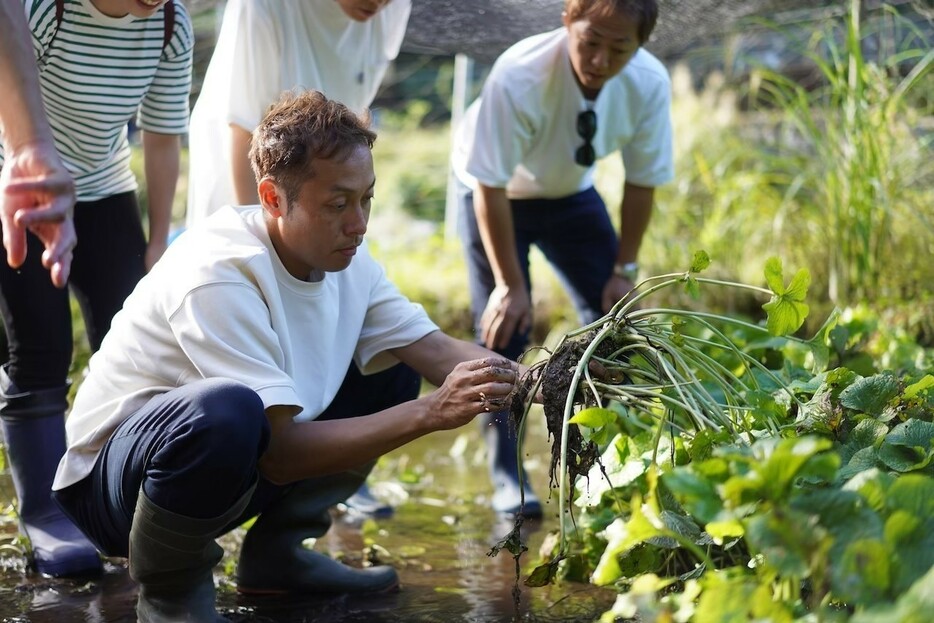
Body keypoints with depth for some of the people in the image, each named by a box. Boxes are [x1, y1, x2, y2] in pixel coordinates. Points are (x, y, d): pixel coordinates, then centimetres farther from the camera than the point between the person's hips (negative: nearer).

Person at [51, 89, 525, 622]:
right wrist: (428, 414, -33)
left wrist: (510, 379, -26)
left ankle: (276, 553, 10)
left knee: (391, 376, 2)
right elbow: (280, 454, -31)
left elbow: (435, 349, -5)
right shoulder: (220, 275, -29)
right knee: (226, 410, -40)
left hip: (230, 466, 8)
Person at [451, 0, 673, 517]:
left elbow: (642, 181, -12)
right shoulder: (517, 77, -38)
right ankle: (507, 478, 1)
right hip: (498, 195, -3)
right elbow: (490, 186, -30)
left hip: (572, 193, 4)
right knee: (504, 328, -11)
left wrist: (624, 269, -11)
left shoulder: (649, 84, -27)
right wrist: (511, 284, -27)